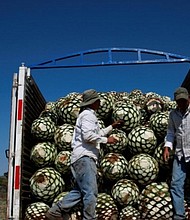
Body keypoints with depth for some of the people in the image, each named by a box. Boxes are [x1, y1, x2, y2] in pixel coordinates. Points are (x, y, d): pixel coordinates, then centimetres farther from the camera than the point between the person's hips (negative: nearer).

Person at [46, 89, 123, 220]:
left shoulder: (89, 115, 28)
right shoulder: (88, 114, -6)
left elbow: (97, 134, 36)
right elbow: (87, 135, -19)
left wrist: (112, 127, 37)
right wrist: (106, 140, -9)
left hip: (85, 158, 11)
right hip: (84, 157, -11)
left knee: (80, 190, 10)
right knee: (91, 193, -11)